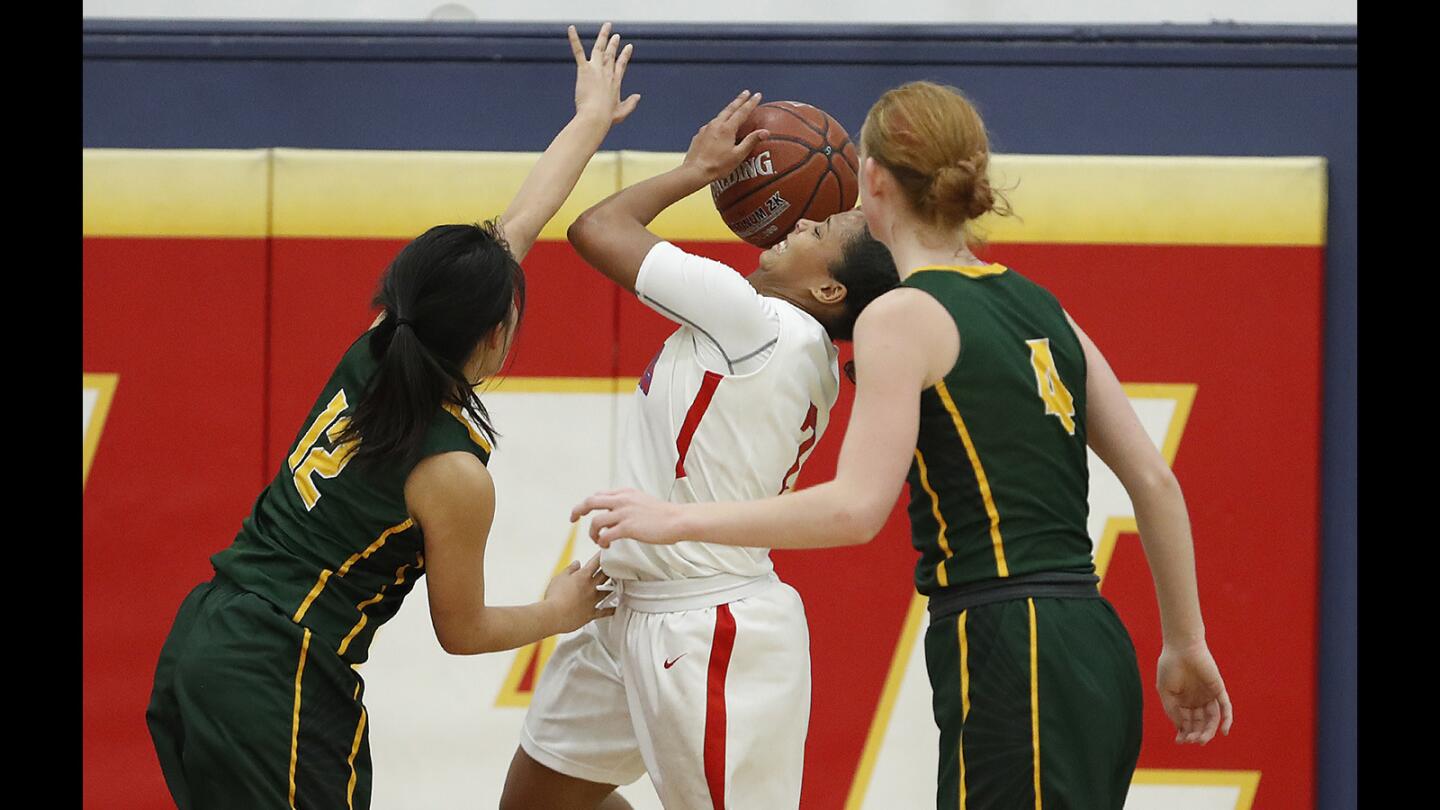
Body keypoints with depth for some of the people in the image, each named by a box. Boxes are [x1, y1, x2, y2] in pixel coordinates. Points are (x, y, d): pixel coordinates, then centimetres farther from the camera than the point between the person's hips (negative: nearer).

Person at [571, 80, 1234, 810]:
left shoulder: (903, 318, -6)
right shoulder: (1038, 307, 17)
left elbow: (856, 508, -17)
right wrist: (1186, 646, 24)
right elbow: (1155, 484, 16)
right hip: (1091, 655, 8)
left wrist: (678, 521, -11)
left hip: (1008, 661, -8)